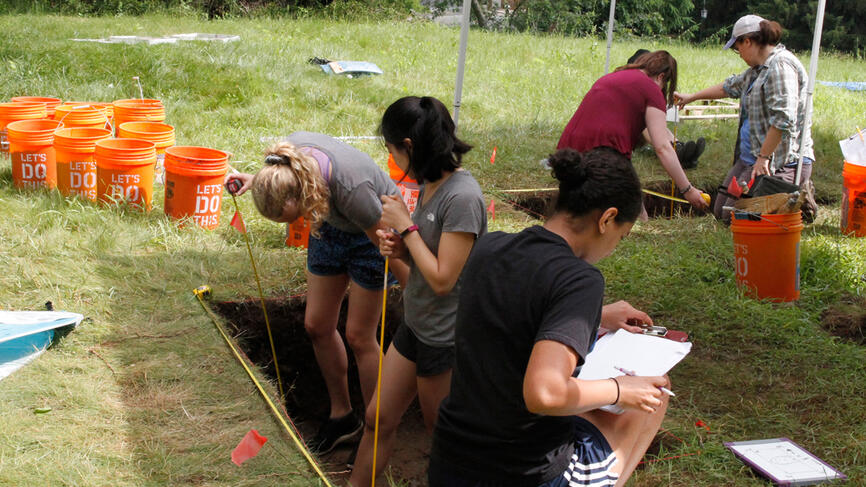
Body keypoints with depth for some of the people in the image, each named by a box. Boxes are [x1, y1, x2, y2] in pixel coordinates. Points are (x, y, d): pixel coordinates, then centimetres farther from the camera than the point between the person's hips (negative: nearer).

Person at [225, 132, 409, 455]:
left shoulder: (351, 189, -42)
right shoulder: (291, 153, -26)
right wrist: (257, 180, 5)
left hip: (372, 234, -7)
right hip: (332, 227, 7)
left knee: (359, 335, -3)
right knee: (317, 326, 10)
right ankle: (342, 417, 29)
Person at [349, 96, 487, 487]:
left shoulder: (462, 197, -25)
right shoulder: (430, 185, 2)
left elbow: (442, 278, -24)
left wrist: (405, 226, -18)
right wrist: (399, 249, -6)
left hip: (446, 337, -8)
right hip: (416, 324, 8)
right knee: (378, 418, 16)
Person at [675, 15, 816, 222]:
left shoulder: (781, 65, -17)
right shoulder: (759, 68, 15)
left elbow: (783, 119, -26)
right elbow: (731, 86, 34)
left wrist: (763, 157, -24)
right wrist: (692, 97, 43)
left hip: (781, 162, -11)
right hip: (750, 157, 11)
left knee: (733, 216, -14)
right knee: (720, 211, 11)